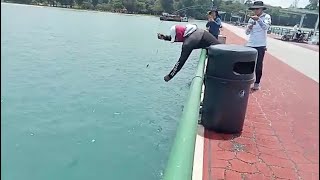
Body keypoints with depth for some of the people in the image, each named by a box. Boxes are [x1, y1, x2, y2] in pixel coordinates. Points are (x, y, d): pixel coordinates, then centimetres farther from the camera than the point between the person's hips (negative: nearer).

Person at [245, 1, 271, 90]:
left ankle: (257, 83, 12)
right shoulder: (251, 18, 10)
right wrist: (249, 27, -12)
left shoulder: (266, 16, -1)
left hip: (261, 45, -3)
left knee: (259, 65, 2)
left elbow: (266, 27, -20)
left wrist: (258, 19, -34)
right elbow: (247, 32, 10)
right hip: (250, 44, 4)